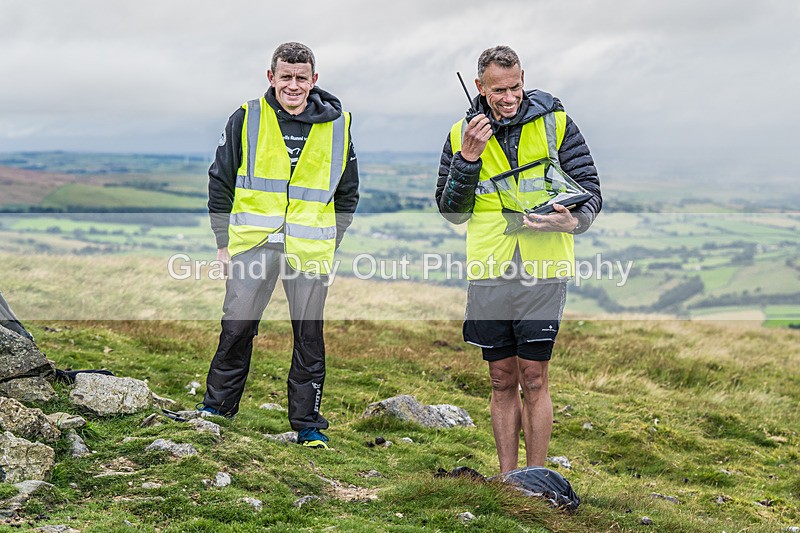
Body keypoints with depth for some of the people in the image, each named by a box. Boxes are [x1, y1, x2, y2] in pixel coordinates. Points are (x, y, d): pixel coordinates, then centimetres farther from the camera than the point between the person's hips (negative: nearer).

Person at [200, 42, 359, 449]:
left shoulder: (337, 127, 5)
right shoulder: (246, 120, 2)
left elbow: (347, 195, 15)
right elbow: (220, 182, 8)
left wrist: (331, 244, 8)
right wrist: (223, 241, 4)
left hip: (310, 250, 1)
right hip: (252, 243, 0)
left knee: (309, 336, 4)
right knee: (237, 327, -2)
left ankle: (308, 424, 13)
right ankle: (216, 408, 15)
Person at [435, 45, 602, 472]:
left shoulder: (555, 124, 0)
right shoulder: (462, 135, 6)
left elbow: (590, 188, 1)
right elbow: (451, 212, 6)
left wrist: (574, 220, -21)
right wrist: (467, 159, -9)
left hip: (541, 271, -2)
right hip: (488, 274, 3)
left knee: (533, 379, -2)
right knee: (502, 381, 10)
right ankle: (507, 480, 19)